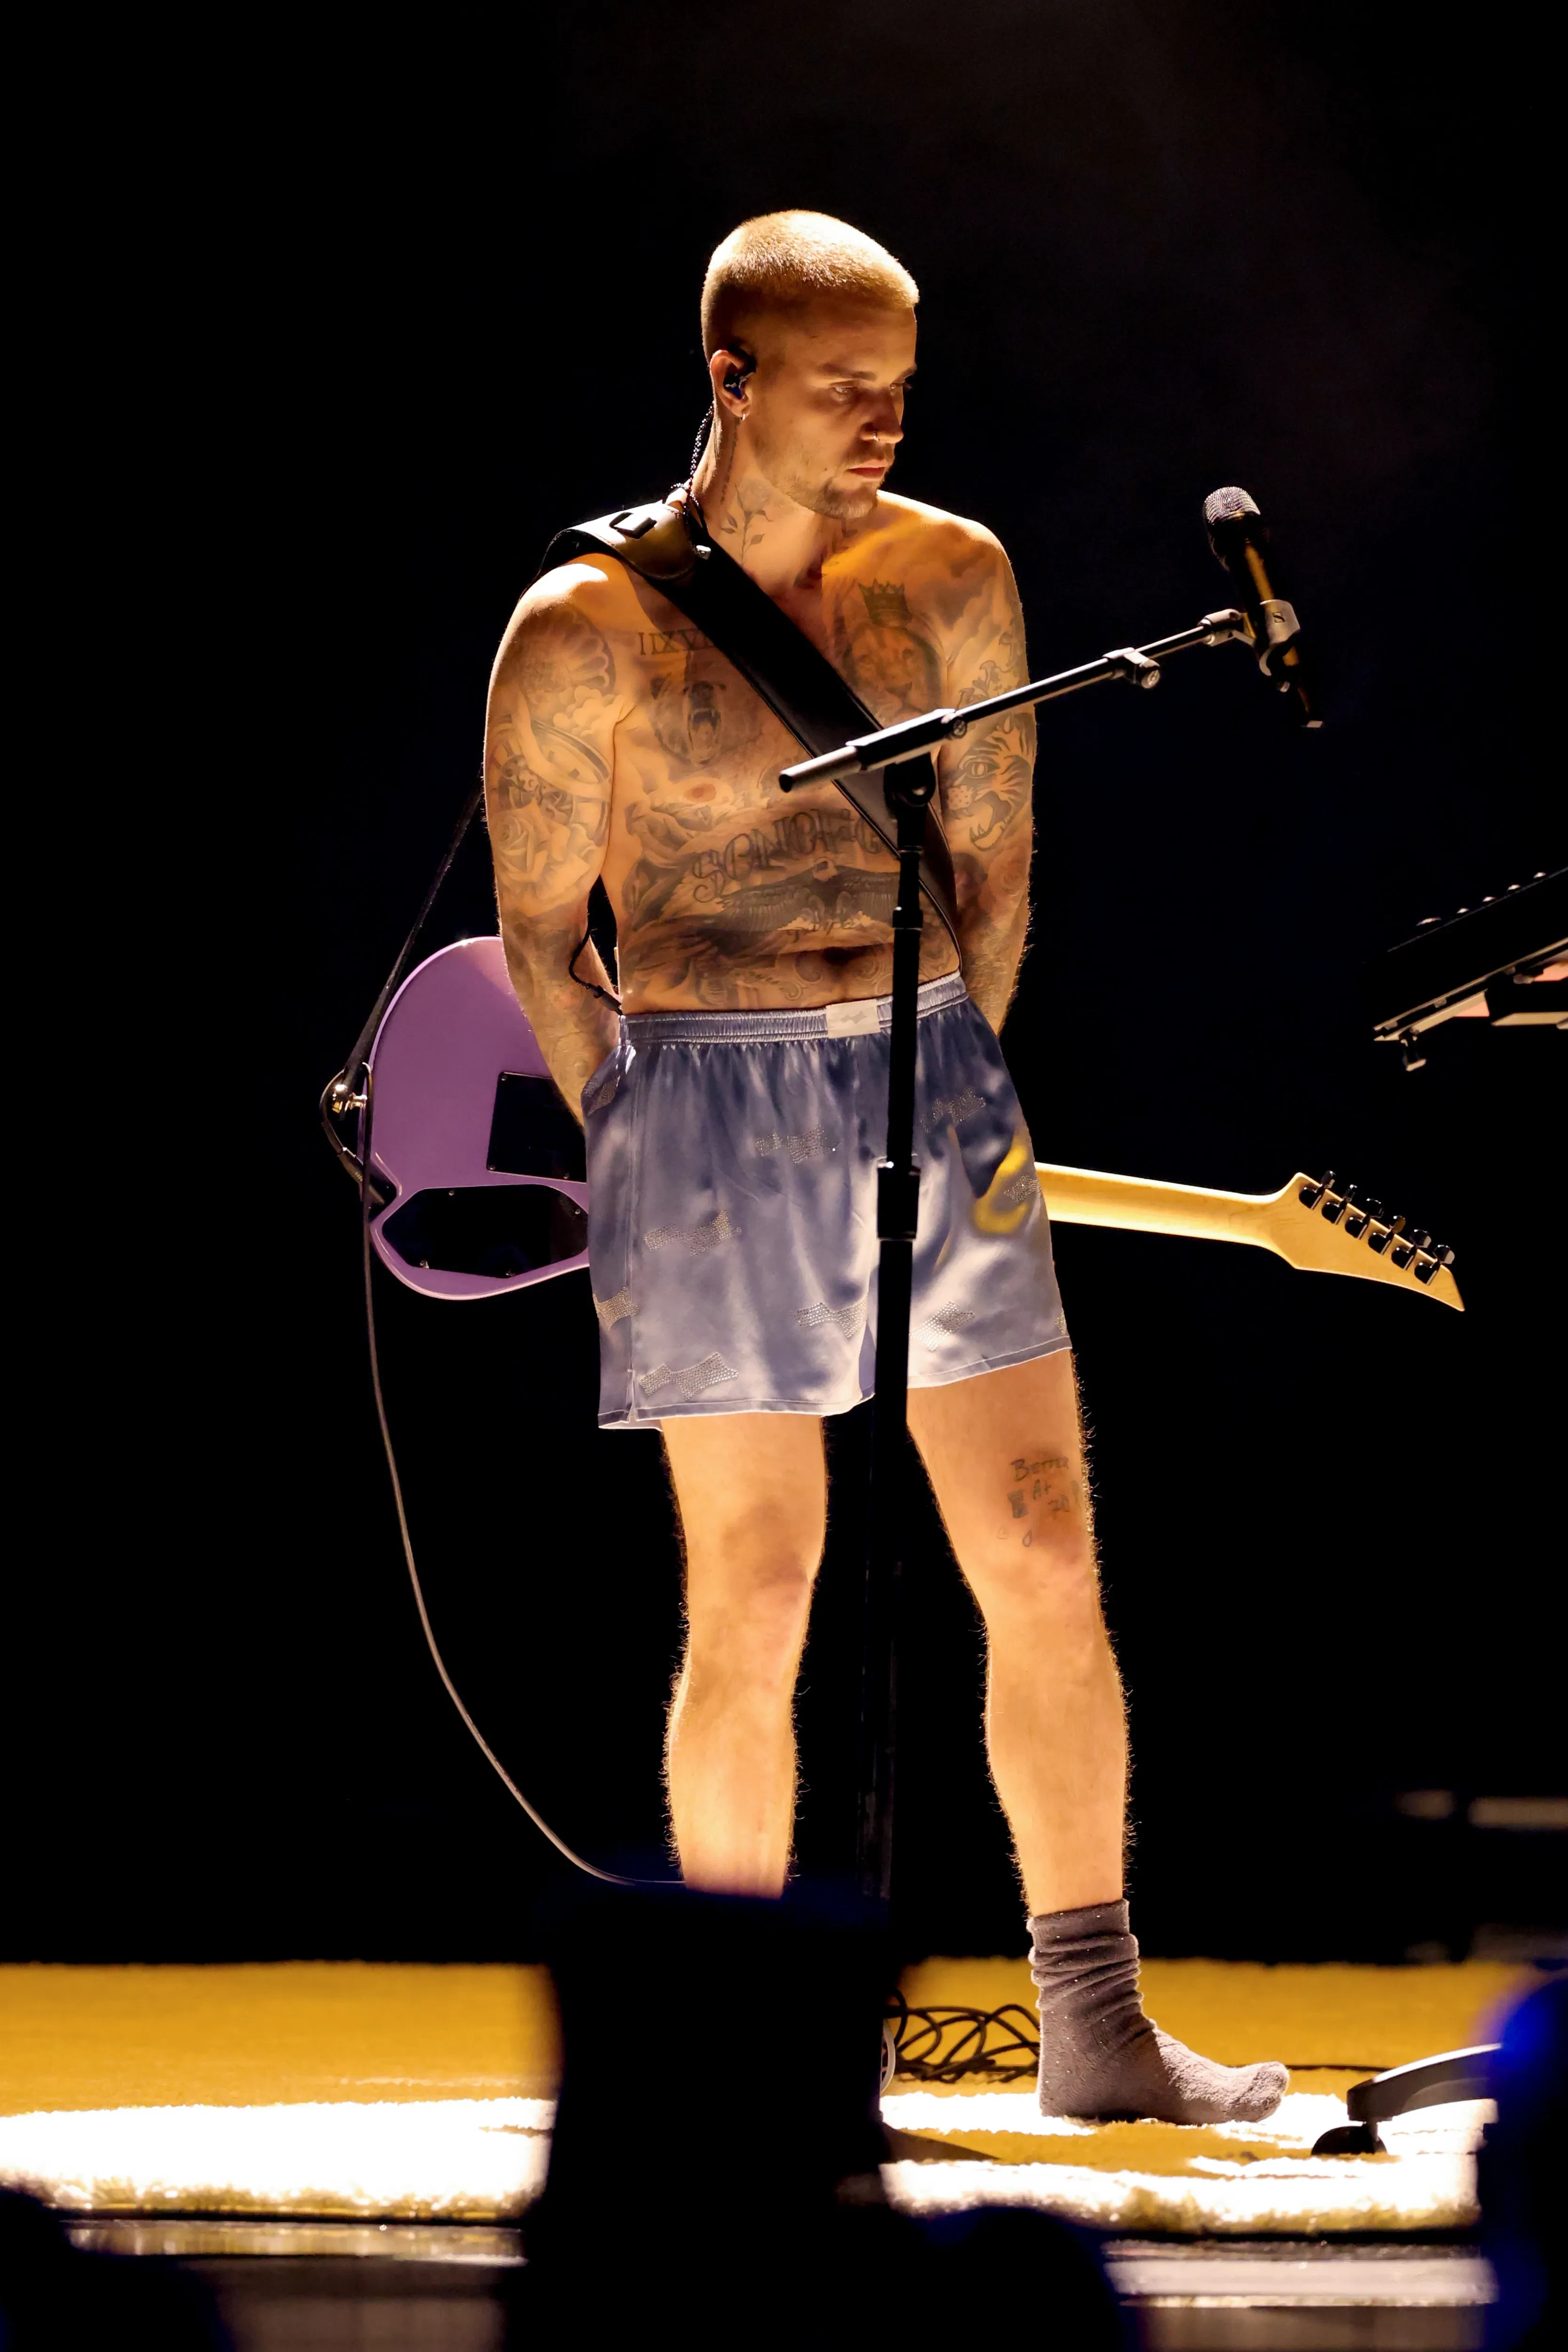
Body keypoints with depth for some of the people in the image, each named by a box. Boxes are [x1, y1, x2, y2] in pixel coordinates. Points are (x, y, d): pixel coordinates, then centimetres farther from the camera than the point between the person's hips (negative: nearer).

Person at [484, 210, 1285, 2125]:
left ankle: (1096, 2029, 8)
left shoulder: (951, 579, 6)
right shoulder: (587, 634, -6)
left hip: (935, 1087, 4)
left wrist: (950, 1086, 14)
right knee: (753, 1603, -3)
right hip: (707, 1096, -4)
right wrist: (648, 1162, 3)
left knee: (1047, 1566, 0)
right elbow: (539, 934, 2)